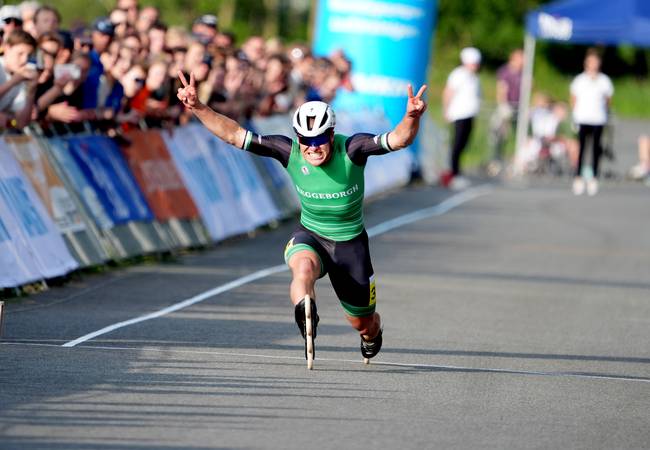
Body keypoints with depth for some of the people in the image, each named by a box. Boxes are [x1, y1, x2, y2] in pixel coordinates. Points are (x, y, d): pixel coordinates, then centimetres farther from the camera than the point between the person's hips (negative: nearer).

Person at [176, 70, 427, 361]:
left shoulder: (351, 149, -24)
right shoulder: (289, 151, -18)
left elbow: (398, 140, -38)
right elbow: (234, 135, -20)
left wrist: (412, 118, -60)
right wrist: (197, 107, -32)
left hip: (350, 242, -1)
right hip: (310, 236, 1)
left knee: (361, 323, 15)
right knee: (303, 267, -39)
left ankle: (372, 334, 49)